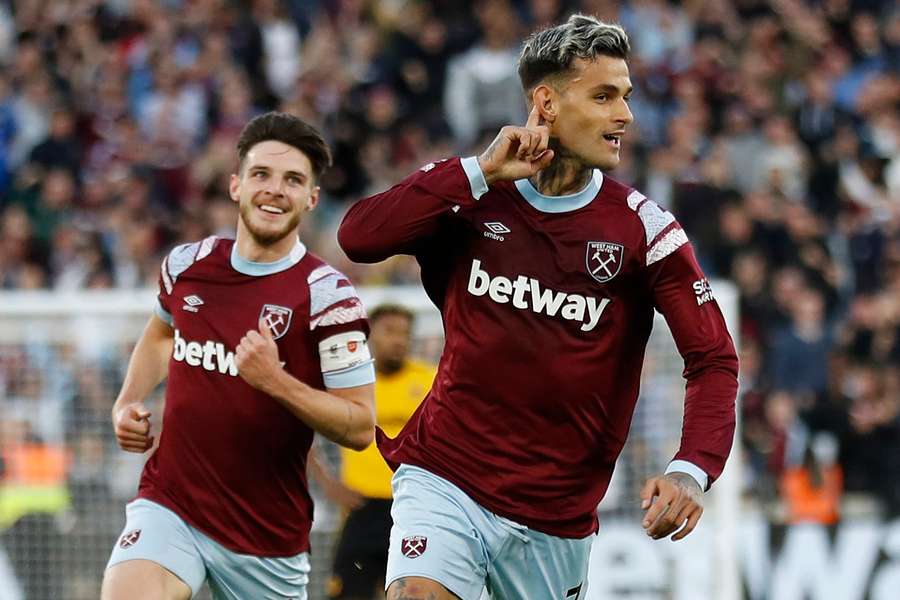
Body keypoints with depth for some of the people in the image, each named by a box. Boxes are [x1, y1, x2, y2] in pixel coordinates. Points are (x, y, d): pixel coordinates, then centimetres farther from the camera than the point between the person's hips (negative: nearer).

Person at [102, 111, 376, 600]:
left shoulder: (326, 294, -10)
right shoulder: (187, 266, 4)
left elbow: (360, 427, -12)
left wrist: (275, 381, -24)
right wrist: (127, 403, 13)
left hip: (269, 540, -2)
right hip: (169, 506, 2)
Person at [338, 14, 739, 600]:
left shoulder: (642, 227, -4)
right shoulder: (473, 197, -1)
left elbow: (713, 359, -8)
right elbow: (359, 238, -14)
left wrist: (692, 469, -25)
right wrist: (480, 172, -17)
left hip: (558, 515, 2)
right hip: (446, 479, -1)